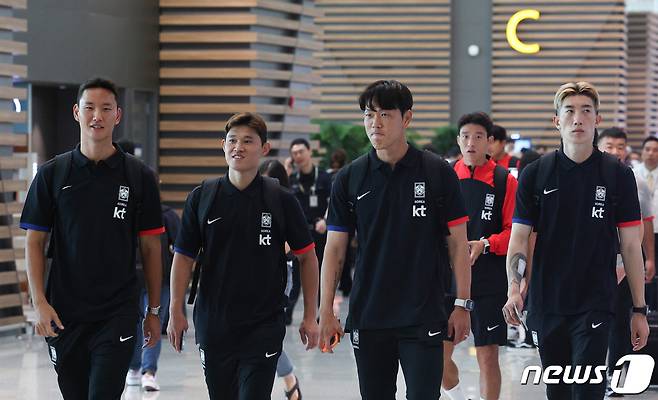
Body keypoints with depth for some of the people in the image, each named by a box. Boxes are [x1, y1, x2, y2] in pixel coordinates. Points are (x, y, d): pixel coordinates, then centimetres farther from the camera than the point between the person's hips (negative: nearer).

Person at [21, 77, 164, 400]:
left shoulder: (139, 177, 2)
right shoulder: (52, 174, 3)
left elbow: (150, 248, 6)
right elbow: (35, 241, 4)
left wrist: (154, 310, 5)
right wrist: (39, 302, -7)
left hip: (118, 313, -2)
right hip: (64, 315, 2)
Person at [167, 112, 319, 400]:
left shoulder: (282, 200, -2)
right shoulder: (201, 198, 2)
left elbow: (307, 256, 5)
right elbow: (184, 257, 6)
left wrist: (310, 317, 2)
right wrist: (175, 311, -2)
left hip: (264, 326, -3)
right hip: (213, 324, 3)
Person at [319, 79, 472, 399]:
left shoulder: (438, 173, -3)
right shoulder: (349, 178, 3)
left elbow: (457, 242, 1)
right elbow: (335, 247, 6)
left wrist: (462, 304, -3)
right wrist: (326, 312, 1)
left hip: (423, 318, -2)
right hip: (367, 318, 3)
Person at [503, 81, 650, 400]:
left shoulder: (618, 175, 1)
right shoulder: (535, 174, 3)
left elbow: (631, 245, 4)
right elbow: (519, 238, 2)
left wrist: (639, 309, 2)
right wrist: (514, 289, -14)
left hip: (595, 305, -2)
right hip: (546, 304, 2)